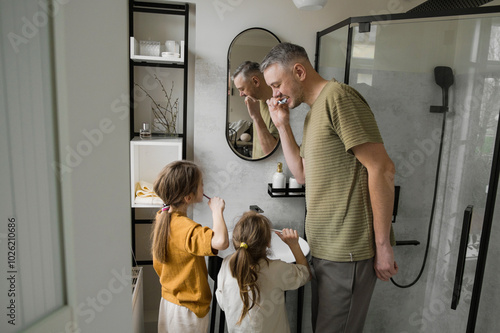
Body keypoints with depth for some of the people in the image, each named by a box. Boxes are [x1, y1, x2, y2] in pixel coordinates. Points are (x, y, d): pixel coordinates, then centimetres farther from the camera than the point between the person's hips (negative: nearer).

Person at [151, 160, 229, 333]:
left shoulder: (162, 217, -3)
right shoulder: (186, 228, -31)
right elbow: (221, 242, -49)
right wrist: (217, 210, -33)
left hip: (168, 299, 8)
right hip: (189, 309, -8)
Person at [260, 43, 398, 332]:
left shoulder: (337, 97, -14)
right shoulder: (313, 113, 16)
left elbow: (382, 169, -19)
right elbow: (302, 173, 16)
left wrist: (383, 245, -18)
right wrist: (283, 125, 8)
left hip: (348, 251, -9)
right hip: (326, 246, 9)